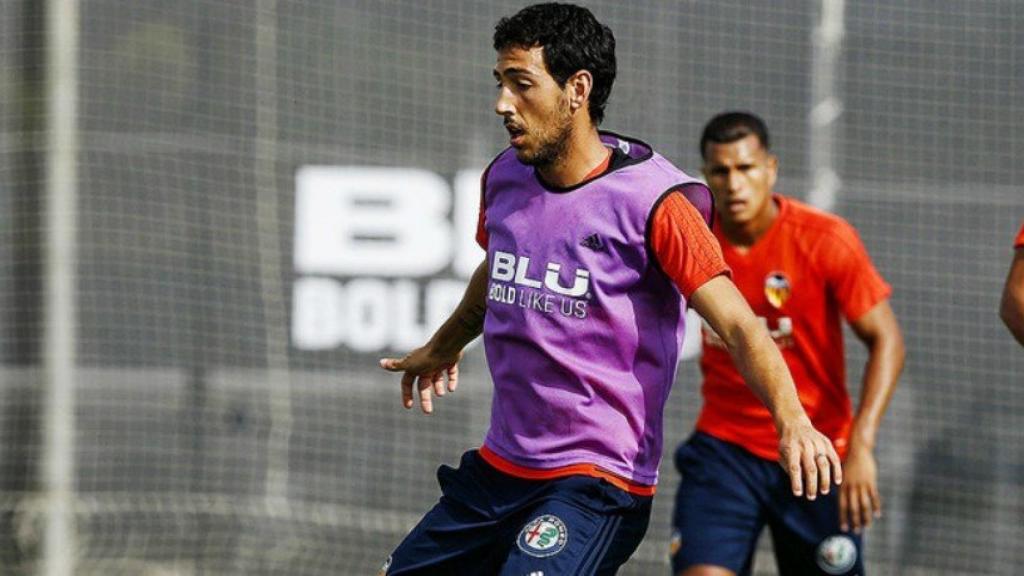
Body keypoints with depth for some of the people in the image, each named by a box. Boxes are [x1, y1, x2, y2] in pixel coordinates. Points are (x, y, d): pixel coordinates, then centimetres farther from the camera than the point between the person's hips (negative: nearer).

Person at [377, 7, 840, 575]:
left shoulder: (652, 201, -15)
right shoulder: (503, 178, 5)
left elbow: (738, 326, -21)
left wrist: (792, 420, -37)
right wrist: (441, 348, 44)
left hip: (597, 483, -7)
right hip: (497, 466, 7)